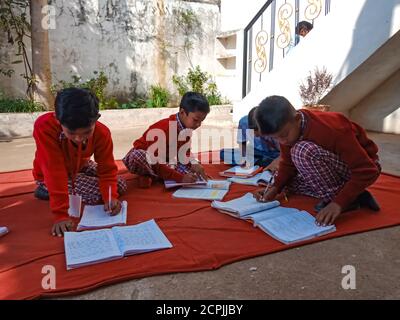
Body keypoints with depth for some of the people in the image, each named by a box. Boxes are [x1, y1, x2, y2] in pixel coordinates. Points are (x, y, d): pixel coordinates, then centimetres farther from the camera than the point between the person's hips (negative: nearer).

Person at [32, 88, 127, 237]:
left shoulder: (102, 133, -26)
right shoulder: (44, 126, -38)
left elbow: (107, 170, -19)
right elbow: (55, 173, -39)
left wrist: (111, 196, -38)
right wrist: (61, 215, -40)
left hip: (81, 166, 5)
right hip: (49, 176, -5)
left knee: (120, 186, -3)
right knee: (97, 193, -22)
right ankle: (46, 190, 1)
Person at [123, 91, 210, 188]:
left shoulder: (186, 126, -8)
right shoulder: (164, 128, -31)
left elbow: (184, 151, 3)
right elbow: (156, 164, -32)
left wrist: (193, 163, -20)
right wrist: (181, 177, -36)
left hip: (164, 161, 7)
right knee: (137, 155, -41)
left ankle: (150, 175, -11)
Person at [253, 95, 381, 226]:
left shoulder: (330, 129, -33)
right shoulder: (287, 129, -12)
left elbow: (368, 171, -30)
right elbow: (288, 164, 0)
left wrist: (338, 203, -38)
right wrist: (275, 188, -17)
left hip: (362, 168, -9)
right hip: (334, 167, 9)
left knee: (304, 151, -31)